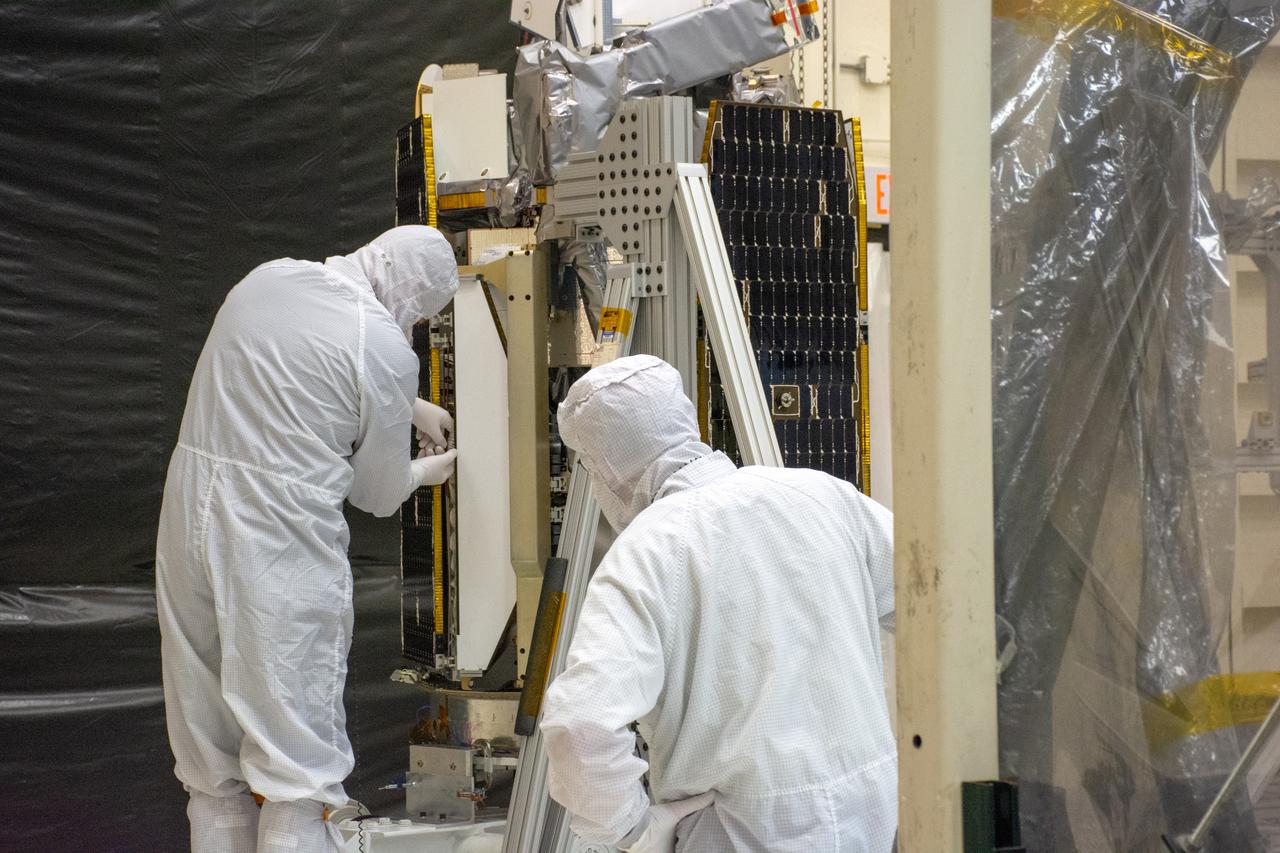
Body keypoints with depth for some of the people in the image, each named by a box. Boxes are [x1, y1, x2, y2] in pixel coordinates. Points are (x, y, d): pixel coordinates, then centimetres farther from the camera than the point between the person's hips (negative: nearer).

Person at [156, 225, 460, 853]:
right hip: (279, 547, -7)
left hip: (189, 516, 7)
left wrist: (411, 407, 35)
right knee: (298, 760, 0)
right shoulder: (384, 347, -12)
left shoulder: (267, 278, 9)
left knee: (211, 760, 15)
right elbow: (378, 495, 0)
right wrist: (426, 471, 22)